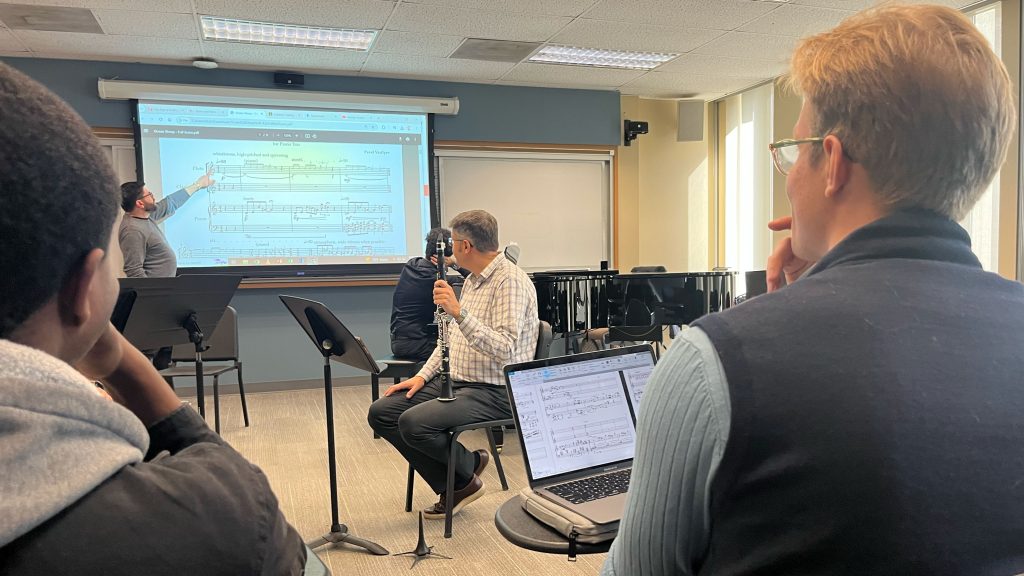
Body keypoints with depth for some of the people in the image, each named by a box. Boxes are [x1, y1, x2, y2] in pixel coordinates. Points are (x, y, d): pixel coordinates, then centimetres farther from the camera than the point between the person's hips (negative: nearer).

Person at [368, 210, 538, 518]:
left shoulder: (510, 281, -16)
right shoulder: (473, 279, 14)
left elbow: (504, 350, -27)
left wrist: (460, 312, -34)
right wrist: (423, 375, 9)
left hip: (495, 391, -9)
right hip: (453, 380, 10)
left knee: (414, 423, -28)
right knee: (380, 412, -3)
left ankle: (467, 468, 3)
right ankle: (453, 484, 5)